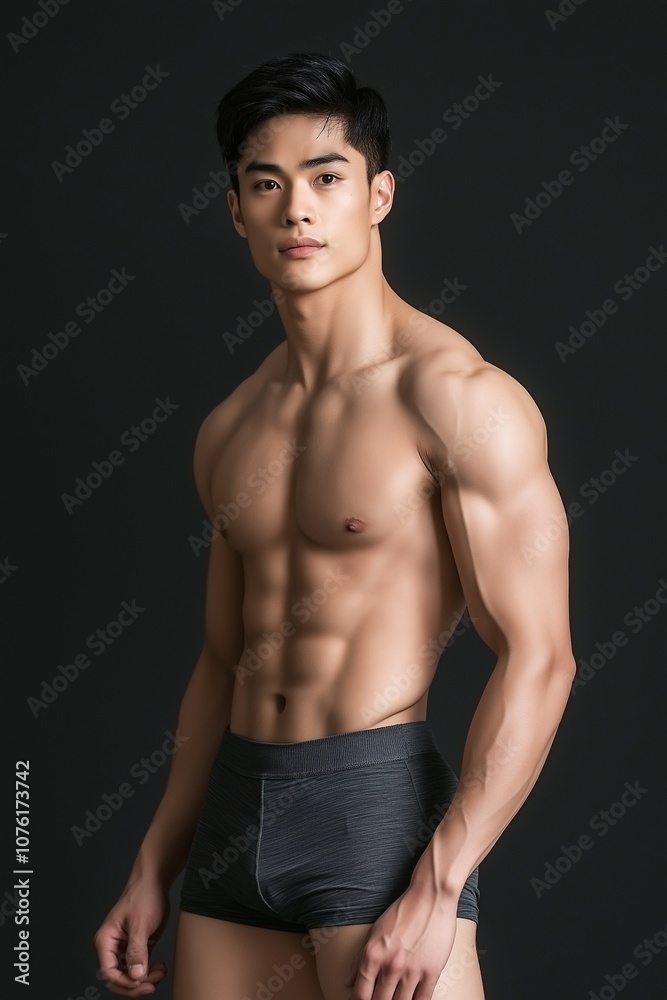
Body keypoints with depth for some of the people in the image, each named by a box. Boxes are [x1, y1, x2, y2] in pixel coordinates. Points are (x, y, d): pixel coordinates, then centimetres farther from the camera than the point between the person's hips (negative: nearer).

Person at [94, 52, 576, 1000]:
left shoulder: (458, 399, -10)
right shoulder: (229, 430, 11)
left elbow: (537, 658, -13)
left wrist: (437, 887, -19)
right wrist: (153, 871, 16)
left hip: (376, 799, -6)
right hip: (234, 810, 6)